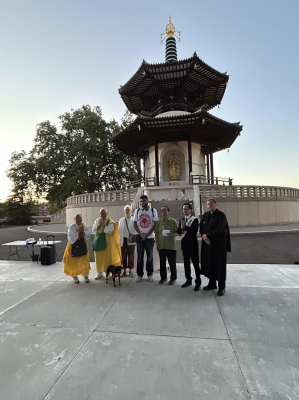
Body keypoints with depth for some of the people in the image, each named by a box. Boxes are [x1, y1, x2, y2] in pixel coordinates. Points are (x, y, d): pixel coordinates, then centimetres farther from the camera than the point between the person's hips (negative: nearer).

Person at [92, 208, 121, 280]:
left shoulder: (110, 222, -3)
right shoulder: (97, 221, 8)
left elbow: (109, 231, -17)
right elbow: (94, 230, -3)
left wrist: (103, 224, -17)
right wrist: (100, 225, -15)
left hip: (106, 241, -4)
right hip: (98, 241, 4)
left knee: (107, 257, -3)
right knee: (98, 258, 8)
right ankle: (100, 273, 21)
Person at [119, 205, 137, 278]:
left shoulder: (134, 220, 1)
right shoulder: (121, 220, 12)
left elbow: (136, 230, -5)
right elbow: (119, 230, 8)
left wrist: (132, 236, -16)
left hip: (131, 240, -2)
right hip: (123, 240, 3)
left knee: (131, 256, 4)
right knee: (123, 256, 5)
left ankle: (130, 271, 15)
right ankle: (124, 271, 17)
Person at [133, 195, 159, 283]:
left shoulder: (153, 210, -2)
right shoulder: (137, 211, 5)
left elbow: (155, 224, -4)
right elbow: (135, 224, 5)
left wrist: (147, 235, -10)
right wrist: (141, 234, -8)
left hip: (150, 237, -1)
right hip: (139, 237, 2)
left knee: (150, 256, 6)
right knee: (139, 256, 6)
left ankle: (150, 274, 18)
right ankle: (139, 274, 17)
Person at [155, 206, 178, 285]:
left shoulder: (173, 221, -2)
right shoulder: (159, 222, 4)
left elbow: (178, 232, 1)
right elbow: (156, 234, 8)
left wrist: (172, 234, -19)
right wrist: (157, 244, 2)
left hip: (171, 246, -2)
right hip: (161, 246, 2)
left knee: (172, 263, 6)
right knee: (162, 263, 11)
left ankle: (173, 278, 23)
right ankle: (163, 277, 28)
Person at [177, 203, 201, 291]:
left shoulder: (195, 219, -6)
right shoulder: (181, 220, 11)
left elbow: (194, 231, -19)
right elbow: (178, 231, 4)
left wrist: (185, 227, -21)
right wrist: (181, 227, -16)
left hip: (192, 244, -5)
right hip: (184, 244, 6)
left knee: (195, 263, 1)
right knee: (186, 263, 14)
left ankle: (198, 282, 12)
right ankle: (188, 280, 28)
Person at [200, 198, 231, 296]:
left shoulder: (221, 215, -9)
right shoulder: (205, 215, 9)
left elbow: (219, 229, -18)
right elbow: (201, 227, 8)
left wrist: (207, 235, -14)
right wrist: (204, 236, -11)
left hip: (219, 244, -5)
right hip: (208, 244, 6)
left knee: (219, 264, 3)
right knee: (209, 263, 12)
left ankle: (221, 287, 16)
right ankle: (212, 283, 28)